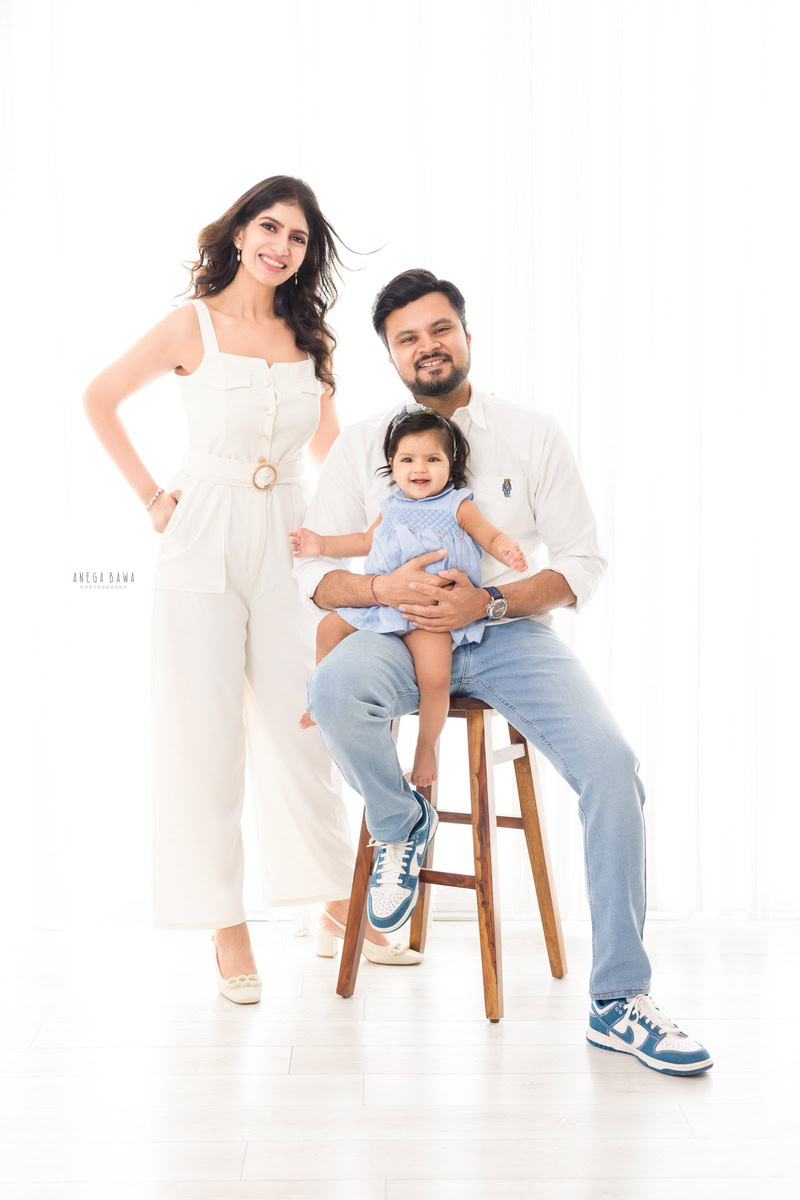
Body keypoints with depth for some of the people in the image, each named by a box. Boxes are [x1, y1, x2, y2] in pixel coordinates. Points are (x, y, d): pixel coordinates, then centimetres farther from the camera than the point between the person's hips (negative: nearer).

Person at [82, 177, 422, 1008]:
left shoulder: (309, 338, 8)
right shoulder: (192, 327, -1)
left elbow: (328, 444, 21)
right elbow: (99, 399, 8)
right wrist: (149, 496, 2)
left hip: (286, 544, 3)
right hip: (202, 545, -3)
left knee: (301, 728, 6)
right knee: (204, 735, 1)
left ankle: (337, 903, 19)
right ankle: (225, 925, 11)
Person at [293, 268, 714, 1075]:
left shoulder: (533, 436, 5)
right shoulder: (362, 445, 7)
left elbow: (582, 563, 2)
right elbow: (312, 572, 4)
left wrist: (486, 602, -15)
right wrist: (386, 588, -18)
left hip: (509, 634, 0)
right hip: (401, 637, 0)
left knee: (611, 764, -24)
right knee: (334, 692, -35)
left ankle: (618, 999, -13)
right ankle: (400, 825, -1)